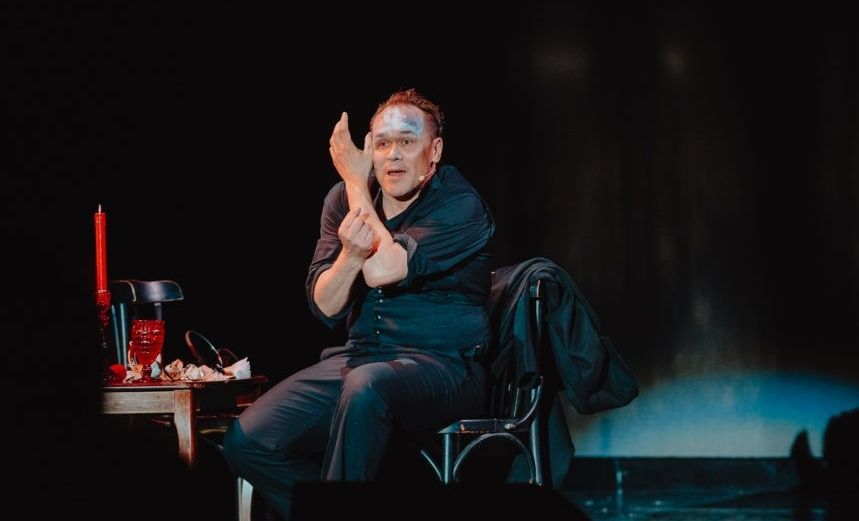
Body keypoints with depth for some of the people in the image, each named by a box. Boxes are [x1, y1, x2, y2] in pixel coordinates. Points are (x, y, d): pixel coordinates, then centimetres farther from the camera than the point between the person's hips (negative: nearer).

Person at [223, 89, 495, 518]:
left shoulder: (460, 207, -9)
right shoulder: (344, 199, 7)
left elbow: (382, 271, -20)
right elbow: (325, 306, 1)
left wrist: (356, 182, -9)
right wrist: (349, 255, -21)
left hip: (442, 366, -5)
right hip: (360, 357, 6)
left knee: (366, 385, -40)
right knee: (246, 442, -14)